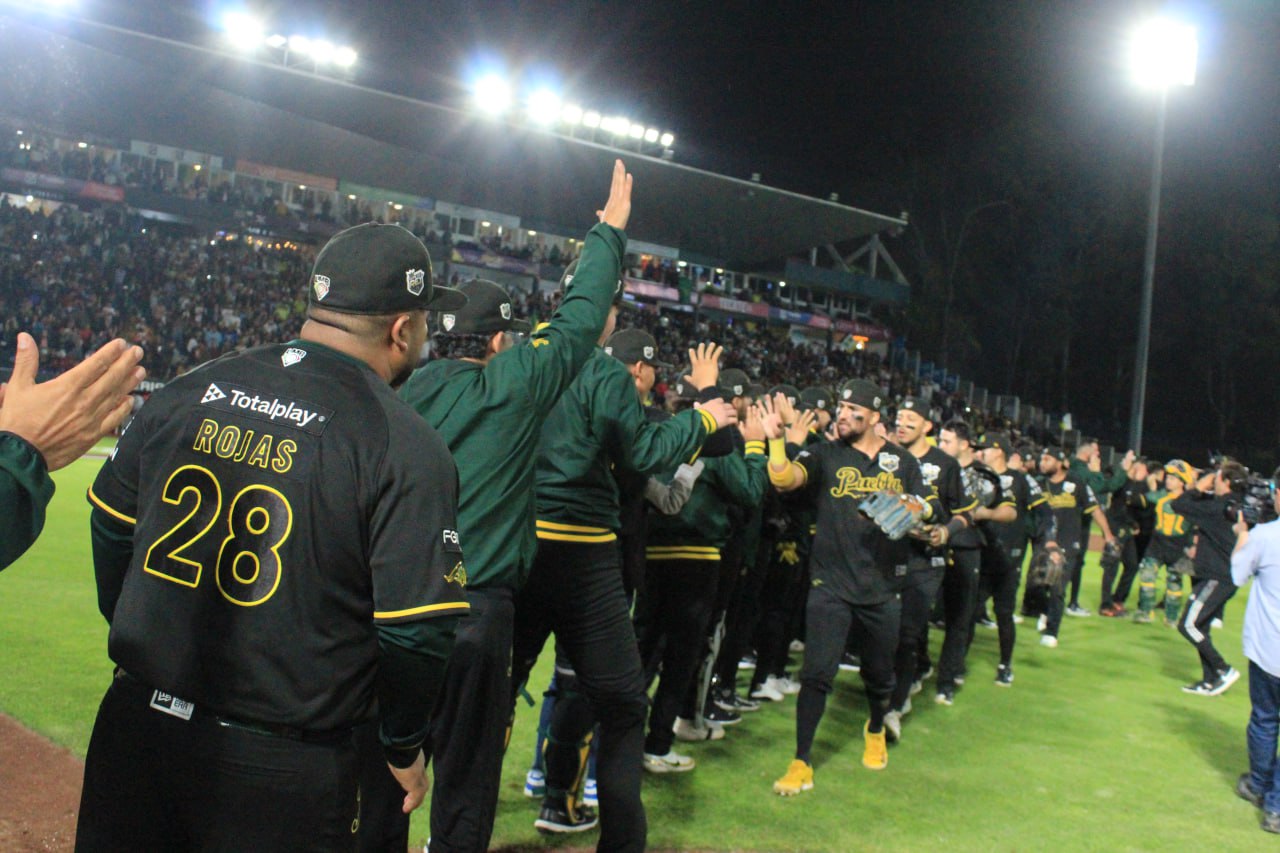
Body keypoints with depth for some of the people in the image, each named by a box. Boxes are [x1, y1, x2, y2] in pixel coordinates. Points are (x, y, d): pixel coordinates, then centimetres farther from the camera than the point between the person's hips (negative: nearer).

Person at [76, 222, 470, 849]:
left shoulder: (188, 392, 1)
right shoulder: (410, 449, -15)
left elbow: (109, 531, 11)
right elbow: (417, 633, -16)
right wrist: (402, 746, 3)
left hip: (132, 724, 5)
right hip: (282, 768, -4)